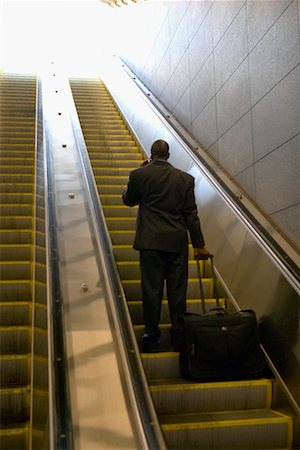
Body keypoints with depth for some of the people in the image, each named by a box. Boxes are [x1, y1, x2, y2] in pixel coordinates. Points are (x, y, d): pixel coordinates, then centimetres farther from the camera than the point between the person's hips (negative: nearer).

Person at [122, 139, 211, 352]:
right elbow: (191, 214, 3)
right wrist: (199, 245, 7)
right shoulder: (185, 178, 3)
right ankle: (179, 336, 15)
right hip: (177, 241, 2)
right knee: (177, 290, 8)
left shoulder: (139, 175, -2)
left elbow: (128, 200, 15)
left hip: (150, 240, -1)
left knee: (151, 289, 5)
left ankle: (152, 337, 11)